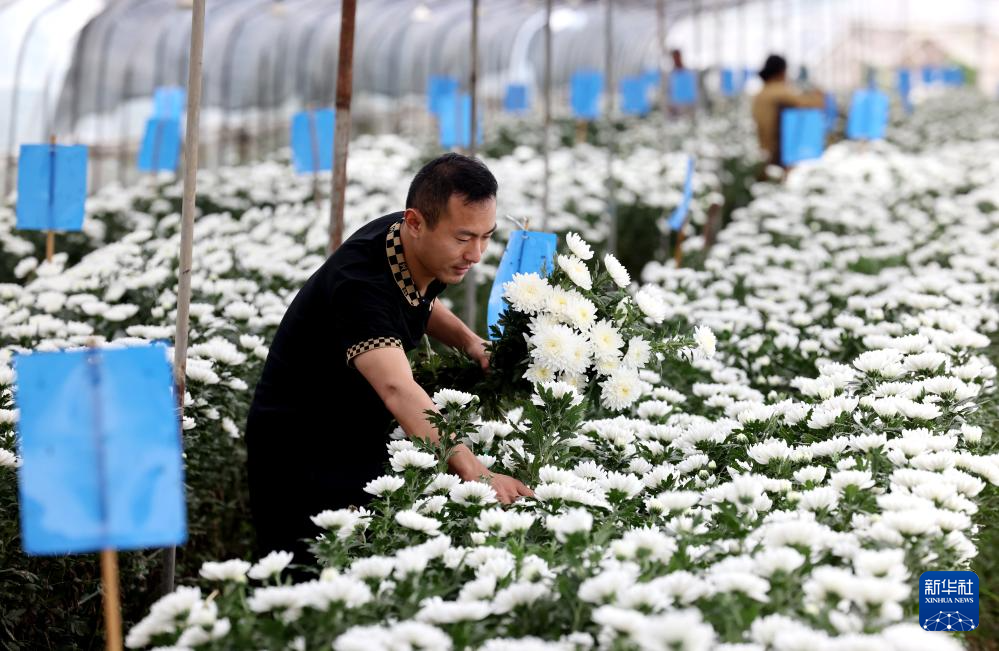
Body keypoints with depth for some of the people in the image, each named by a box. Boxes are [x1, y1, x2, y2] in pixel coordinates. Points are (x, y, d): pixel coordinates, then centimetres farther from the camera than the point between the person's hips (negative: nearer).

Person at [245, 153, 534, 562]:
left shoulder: (425, 254, -7)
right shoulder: (359, 283, -33)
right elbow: (398, 391, -48)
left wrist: (467, 341, -1)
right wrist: (475, 472, -59)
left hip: (367, 443, 8)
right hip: (299, 454, -8)